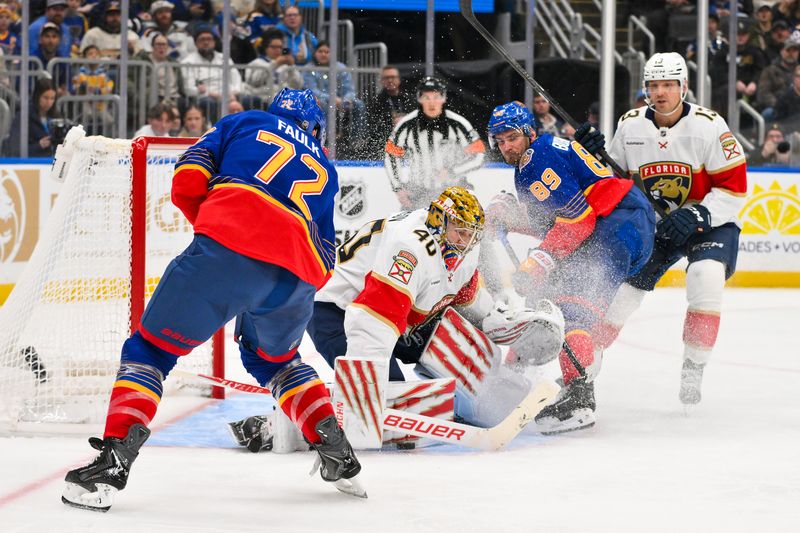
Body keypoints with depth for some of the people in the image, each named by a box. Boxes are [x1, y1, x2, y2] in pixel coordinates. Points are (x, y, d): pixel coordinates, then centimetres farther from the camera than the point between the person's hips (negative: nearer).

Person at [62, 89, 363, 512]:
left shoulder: (244, 123, 27)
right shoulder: (324, 171, 35)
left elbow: (187, 180, 13)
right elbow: (324, 262, 27)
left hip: (228, 248, -4)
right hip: (297, 276, 4)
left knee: (152, 347, 5)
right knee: (273, 358, 34)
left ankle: (113, 460, -11)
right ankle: (336, 452, 28)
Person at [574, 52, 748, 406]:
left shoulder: (709, 126, -18)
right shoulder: (630, 125, -5)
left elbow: (734, 186, -17)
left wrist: (696, 216, -27)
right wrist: (593, 156, -13)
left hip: (711, 221, -4)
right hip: (654, 223, 4)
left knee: (706, 278, -29)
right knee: (625, 283, -2)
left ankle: (693, 370, -18)